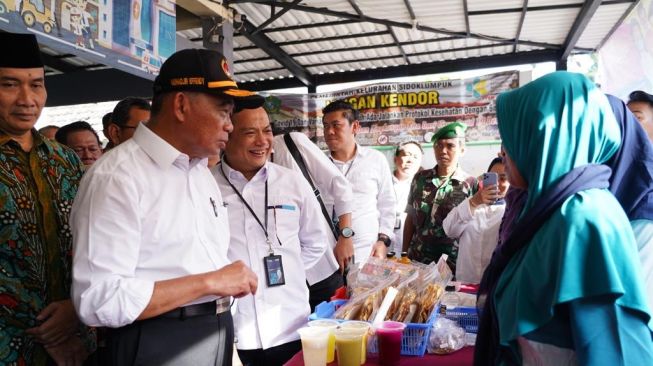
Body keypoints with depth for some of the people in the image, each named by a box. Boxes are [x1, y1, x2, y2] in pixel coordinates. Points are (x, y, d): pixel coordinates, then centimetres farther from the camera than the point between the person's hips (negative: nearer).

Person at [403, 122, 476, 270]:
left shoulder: (471, 184, -5)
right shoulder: (420, 178, 3)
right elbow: (410, 219, 8)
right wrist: (405, 254, 6)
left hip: (452, 265, -2)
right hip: (416, 260, 3)